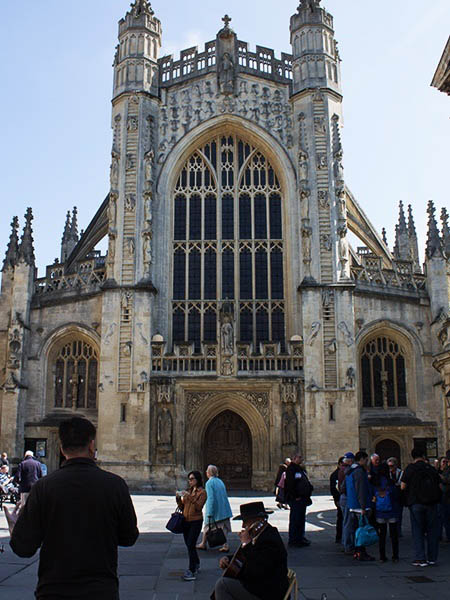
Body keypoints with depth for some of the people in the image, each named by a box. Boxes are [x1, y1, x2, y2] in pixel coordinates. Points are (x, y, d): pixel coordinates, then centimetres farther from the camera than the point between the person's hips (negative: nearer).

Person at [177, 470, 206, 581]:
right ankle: (196, 565, 33)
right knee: (189, 545, 15)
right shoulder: (188, 491, 12)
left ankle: (192, 572, -11)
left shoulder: (202, 492, -7)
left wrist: (190, 497, -27)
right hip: (186, 521, 7)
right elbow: (182, 507, 13)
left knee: (191, 545, -13)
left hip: (196, 521, -7)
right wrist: (179, 498, -4)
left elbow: (199, 507, -19)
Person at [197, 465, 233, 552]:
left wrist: (209, 514, -20)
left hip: (214, 508, -6)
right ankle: (225, 546, 3)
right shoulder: (220, 481, 9)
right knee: (222, 528, 8)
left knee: (208, 526, 10)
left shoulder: (209, 483, -13)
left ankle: (203, 544, 23)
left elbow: (211, 498, -20)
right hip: (223, 509, 6)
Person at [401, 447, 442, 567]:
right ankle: (432, 558, 14)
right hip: (432, 503, 3)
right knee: (432, 530, 11)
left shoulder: (410, 468, -4)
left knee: (418, 531, 3)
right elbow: (440, 486, 6)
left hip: (416, 503, -2)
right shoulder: (432, 468, 5)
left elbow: (403, 486, -4)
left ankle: (421, 559, -1)